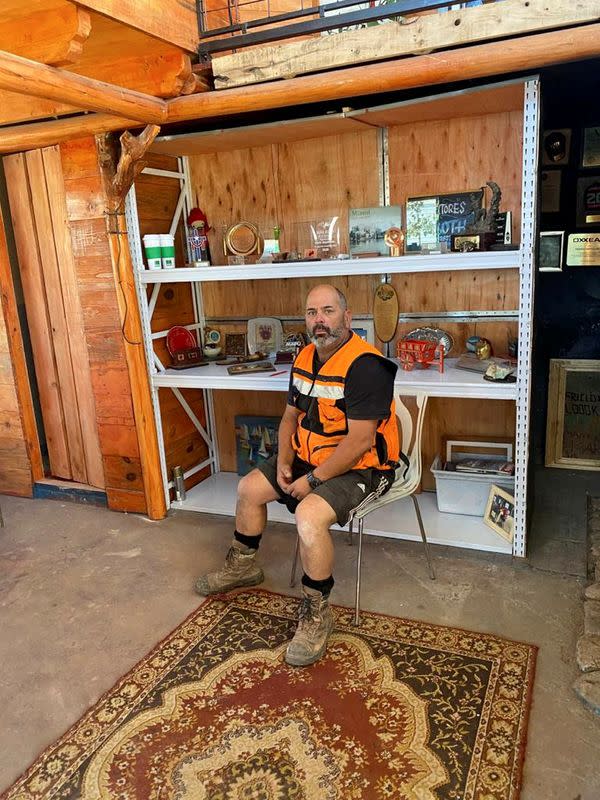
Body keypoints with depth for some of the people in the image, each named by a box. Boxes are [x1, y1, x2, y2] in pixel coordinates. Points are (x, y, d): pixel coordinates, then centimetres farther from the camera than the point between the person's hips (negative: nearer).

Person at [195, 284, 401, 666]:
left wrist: (312, 481, -22)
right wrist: (284, 461, -2)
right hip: (309, 457, 9)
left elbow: (360, 441, -28)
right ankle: (243, 565, 35)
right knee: (249, 488, 11)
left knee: (309, 515, -32)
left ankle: (317, 613, -9)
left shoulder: (365, 365, -24)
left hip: (359, 467, -9)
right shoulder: (305, 358, 4)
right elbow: (292, 414, 13)